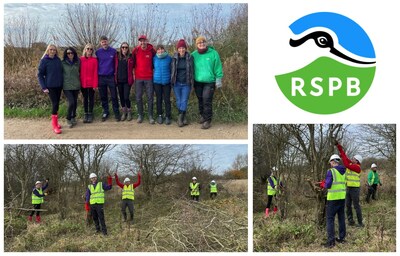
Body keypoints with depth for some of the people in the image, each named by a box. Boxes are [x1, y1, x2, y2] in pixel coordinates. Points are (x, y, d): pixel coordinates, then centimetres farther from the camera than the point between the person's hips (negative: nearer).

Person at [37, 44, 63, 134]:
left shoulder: (58, 60, 6)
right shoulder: (44, 61, -5)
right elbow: (40, 75, -4)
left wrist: (62, 83, 11)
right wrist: (44, 87, -10)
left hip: (59, 86, 5)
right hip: (50, 86, -5)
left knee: (57, 104, 10)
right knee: (55, 104, -11)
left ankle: (55, 122, 22)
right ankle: (54, 126, -7)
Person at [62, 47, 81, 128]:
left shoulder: (77, 62, 5)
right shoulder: (63, 63, -4)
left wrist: (79, 83, 12)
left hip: (76, 86, 4)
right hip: (67, 86, -4)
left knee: (75, 102, 11)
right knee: (71, 102, -13)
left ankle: (73, 117, 29)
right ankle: (68, 119, 5)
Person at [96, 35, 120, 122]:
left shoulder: (113, 51, -1)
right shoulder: (97, 52, 2)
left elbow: (116, 63, 4)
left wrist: (115, 73, -1)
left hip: (111, 77, -2)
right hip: (101, 77, 2)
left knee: (114, 96, 0)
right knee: (103, 97, 9)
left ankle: (116, 113, 8)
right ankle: (105, 112, 21)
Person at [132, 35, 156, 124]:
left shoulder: (151, 50, -2)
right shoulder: (136, 50, -1)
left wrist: (152, 69, 7)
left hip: (149, 78, -1)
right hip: (138, 78, 1)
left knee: (150, 97, 1)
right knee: (138, 97, 4)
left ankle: (150, 116, 8)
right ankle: (140, 115, 14)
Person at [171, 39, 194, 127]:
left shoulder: (189, 58, -3)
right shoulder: (174, 58, -1)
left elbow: (192, 70, 3)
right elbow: (171, 70, 8)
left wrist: (191, 82, 2)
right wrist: (172, 81, 6)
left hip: (186, 83, -1)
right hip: (177, 83, 1)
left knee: (184, 101, -3)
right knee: (179, 101, 6)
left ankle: (180, 118, 5)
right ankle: (183, 118, 18)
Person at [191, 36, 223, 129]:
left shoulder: (213, 53, -5)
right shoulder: (194, 55, 3)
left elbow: (218, 67, -3)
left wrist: (218, 79, -5)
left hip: (209, 82, -4)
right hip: (197, 82, 4)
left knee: (207, 100, -10)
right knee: (200, 100, 13)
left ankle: (207, 120, -5)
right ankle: (202, 115, 31)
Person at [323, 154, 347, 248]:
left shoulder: (331, 171, -13)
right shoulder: (343, 171, 8)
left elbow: (327, 185, -15)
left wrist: (325, 184, 8)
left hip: (333, 198, -7)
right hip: (342, 197, 7)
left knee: (330, 219, -3)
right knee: (341, 217, 16)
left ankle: (331, 241, -6)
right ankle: (342, 238, 22)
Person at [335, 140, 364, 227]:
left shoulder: (357, 167, -15)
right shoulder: (351, 164, 7)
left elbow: (347, 165, -26)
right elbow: (344, 155, 7)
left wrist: (342, 156, -18)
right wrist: (338, 145, 3)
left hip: (355, 189, -8)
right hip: (348, 188, 8)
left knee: (356, 206, -4)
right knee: (348, 205, 7)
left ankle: (360, 223, 2)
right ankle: (351, 221, 12)